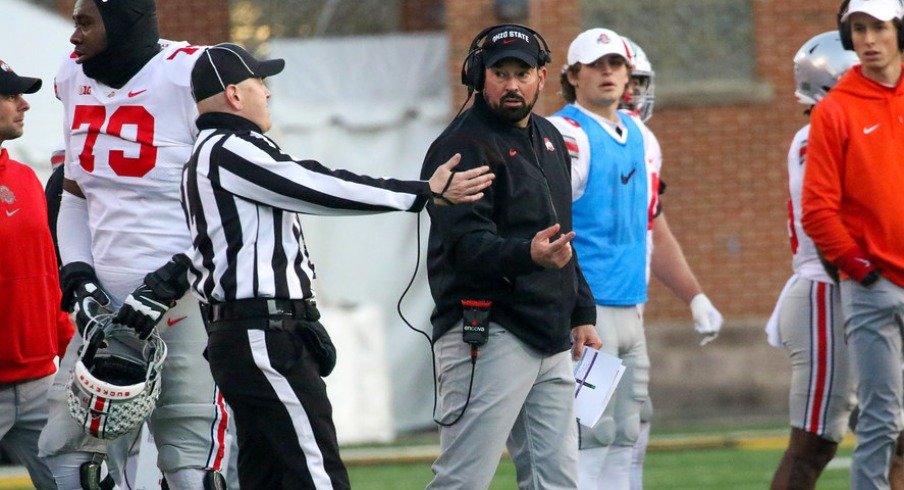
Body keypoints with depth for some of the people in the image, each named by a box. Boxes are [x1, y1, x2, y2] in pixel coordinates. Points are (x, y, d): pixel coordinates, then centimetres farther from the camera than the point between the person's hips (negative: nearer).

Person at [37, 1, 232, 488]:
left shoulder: (191, 78, -10)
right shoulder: (76, 80, 10)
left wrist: (168, 285, -14)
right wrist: (80, 280, 3)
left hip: (184, 302, -7)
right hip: (106, 305, 7)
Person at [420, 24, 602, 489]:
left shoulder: (548, 140, 18)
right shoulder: (462, 147, -10)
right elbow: (466, 245, -22)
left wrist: (581, 313, 20)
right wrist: (528, 255, -39)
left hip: (551, 341, 9)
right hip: (487, 336, -9)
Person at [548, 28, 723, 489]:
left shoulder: (641, 140, 17)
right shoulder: (566, 138, -9)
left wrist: (696, 299, 23)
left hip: (630, 312, 8)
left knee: (624, 436, 9)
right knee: (590, 436, -12)